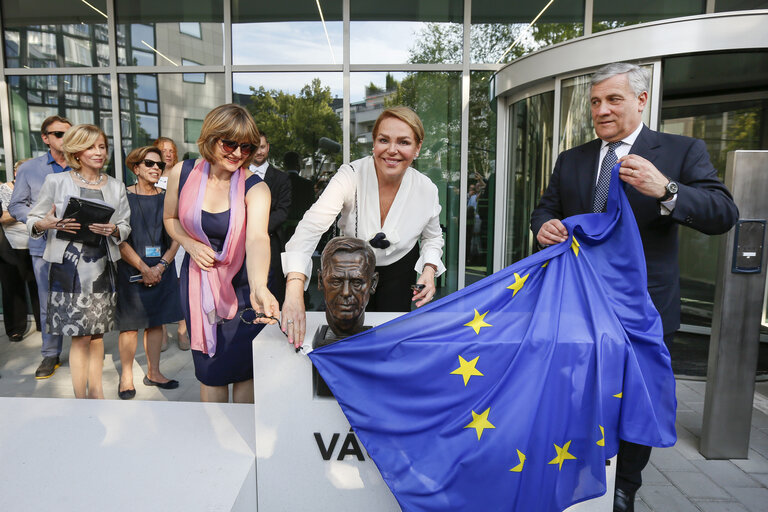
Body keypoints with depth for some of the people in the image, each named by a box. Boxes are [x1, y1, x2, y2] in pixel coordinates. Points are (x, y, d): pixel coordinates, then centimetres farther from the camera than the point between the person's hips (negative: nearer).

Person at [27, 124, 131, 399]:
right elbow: (32, 220, 5)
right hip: (69, 265, -3)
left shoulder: (116, 186, 11)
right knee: (81, 335, -3)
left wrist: (113, 230, -11)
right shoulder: (56, 182, 2)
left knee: (97, 332, 10)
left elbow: (126, 227, 11)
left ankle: (96, 391, 25)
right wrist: (47, 224, -16)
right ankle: (80, 399, 10)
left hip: (102, 265, 3)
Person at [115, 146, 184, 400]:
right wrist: (144, 269, -11)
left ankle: (153, 373, 21)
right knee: (130, 325, 1)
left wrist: (160, 266, -8)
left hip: (161, 269, 3)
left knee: (156, 322, 8)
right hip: (131, 271, -3)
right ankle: (126, 376, 16)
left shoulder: (166, 199, 8)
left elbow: (175, 238, 5)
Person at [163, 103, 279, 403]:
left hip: (242, 285, -2)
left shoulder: (255, 188, -18)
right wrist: (190, 244, -10)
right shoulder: (183, 173, -7)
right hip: (199, 281, 3)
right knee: (209, 368, 11)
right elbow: (170, 218, 11)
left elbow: (257, 239, -36)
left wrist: (259, 288, -54)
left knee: (243, 368, 6)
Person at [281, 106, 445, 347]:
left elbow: (432, 236, 2)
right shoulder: (351, 176, -28)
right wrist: (294, 291, -54)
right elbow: (312, 226, -40)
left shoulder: (426, 190, -19)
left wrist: (429, 269, -19)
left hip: (400, 270, 1)